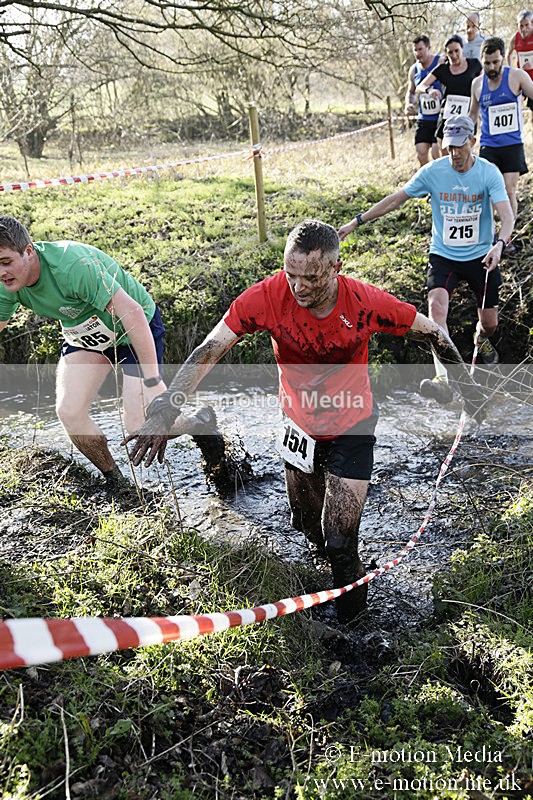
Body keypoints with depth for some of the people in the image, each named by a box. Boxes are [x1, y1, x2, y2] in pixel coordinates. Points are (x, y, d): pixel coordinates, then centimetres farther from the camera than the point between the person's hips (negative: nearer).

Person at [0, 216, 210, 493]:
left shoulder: (71, 264, -37)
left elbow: (132, 313, -40)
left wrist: (153, 382, -40)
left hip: (134, 329, -6)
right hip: (83, 336, 7)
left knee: (139, 425, -12)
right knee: (69, 412, -10)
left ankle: (203, 422, 19)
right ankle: (113, 480, 16)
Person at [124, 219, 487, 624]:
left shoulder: (365, 301, -24)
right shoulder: (269, 295, -23)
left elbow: (431, 330, -7)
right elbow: (209, 351, -24)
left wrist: (467, 383, 4)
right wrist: (163, 413, -33)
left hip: (352, 427, -2)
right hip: (300, 424, 2)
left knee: (339, 541, -4)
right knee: (308, 524, 19)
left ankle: (352, 616, 27)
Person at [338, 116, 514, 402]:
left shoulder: (489, 172, -11)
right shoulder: (432, 171, -7)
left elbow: (507, 215, -21)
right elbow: (395, 199, 1)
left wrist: (499, 244, -42)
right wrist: (357, 221, -2)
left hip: (481, 257, 0)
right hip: (443, 256, 0)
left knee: (489, 323, 6)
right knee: (436, 307, -27)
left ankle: (481, 338, 47)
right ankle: (443, 380, -35)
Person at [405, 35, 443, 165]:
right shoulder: (414, 69, 10)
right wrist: (408, 104, 4)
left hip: (440, 118, -5)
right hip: (423, 119, 5)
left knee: (437, 153, -12)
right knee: (421, 153, -1)